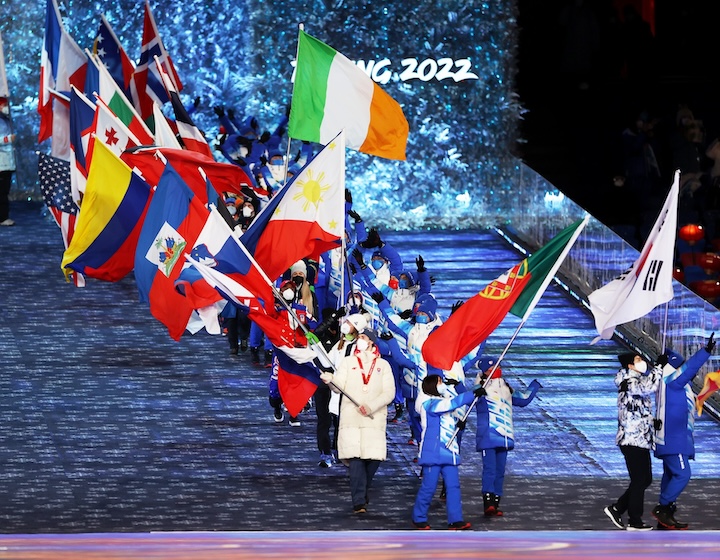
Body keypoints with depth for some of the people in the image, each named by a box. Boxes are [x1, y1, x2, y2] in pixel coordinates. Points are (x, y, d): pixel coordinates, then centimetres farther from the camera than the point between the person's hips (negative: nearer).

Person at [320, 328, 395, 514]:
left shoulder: (383, 365, 12)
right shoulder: (348, 362, 14)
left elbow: (389, 393, 3)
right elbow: (340, 386, 2)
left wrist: (371, 407, -12)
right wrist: (330, 380, -22)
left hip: (374, 419, 0)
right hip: (351, 417, 0)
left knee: (374, 457, -7)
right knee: (356, 458, -12)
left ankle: (363, 490, 20)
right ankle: (359, 501, -14)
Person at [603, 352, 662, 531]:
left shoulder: (637, 381, 17)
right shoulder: (629, 382, -15)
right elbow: (648, 387, -35)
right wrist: (659, 367, -25)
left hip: (640, 439, 10)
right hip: (633, 440, -10)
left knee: (645, 479, 14)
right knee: (639, 480, -4)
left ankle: (617, 509, 19)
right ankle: (635, 521, 4)